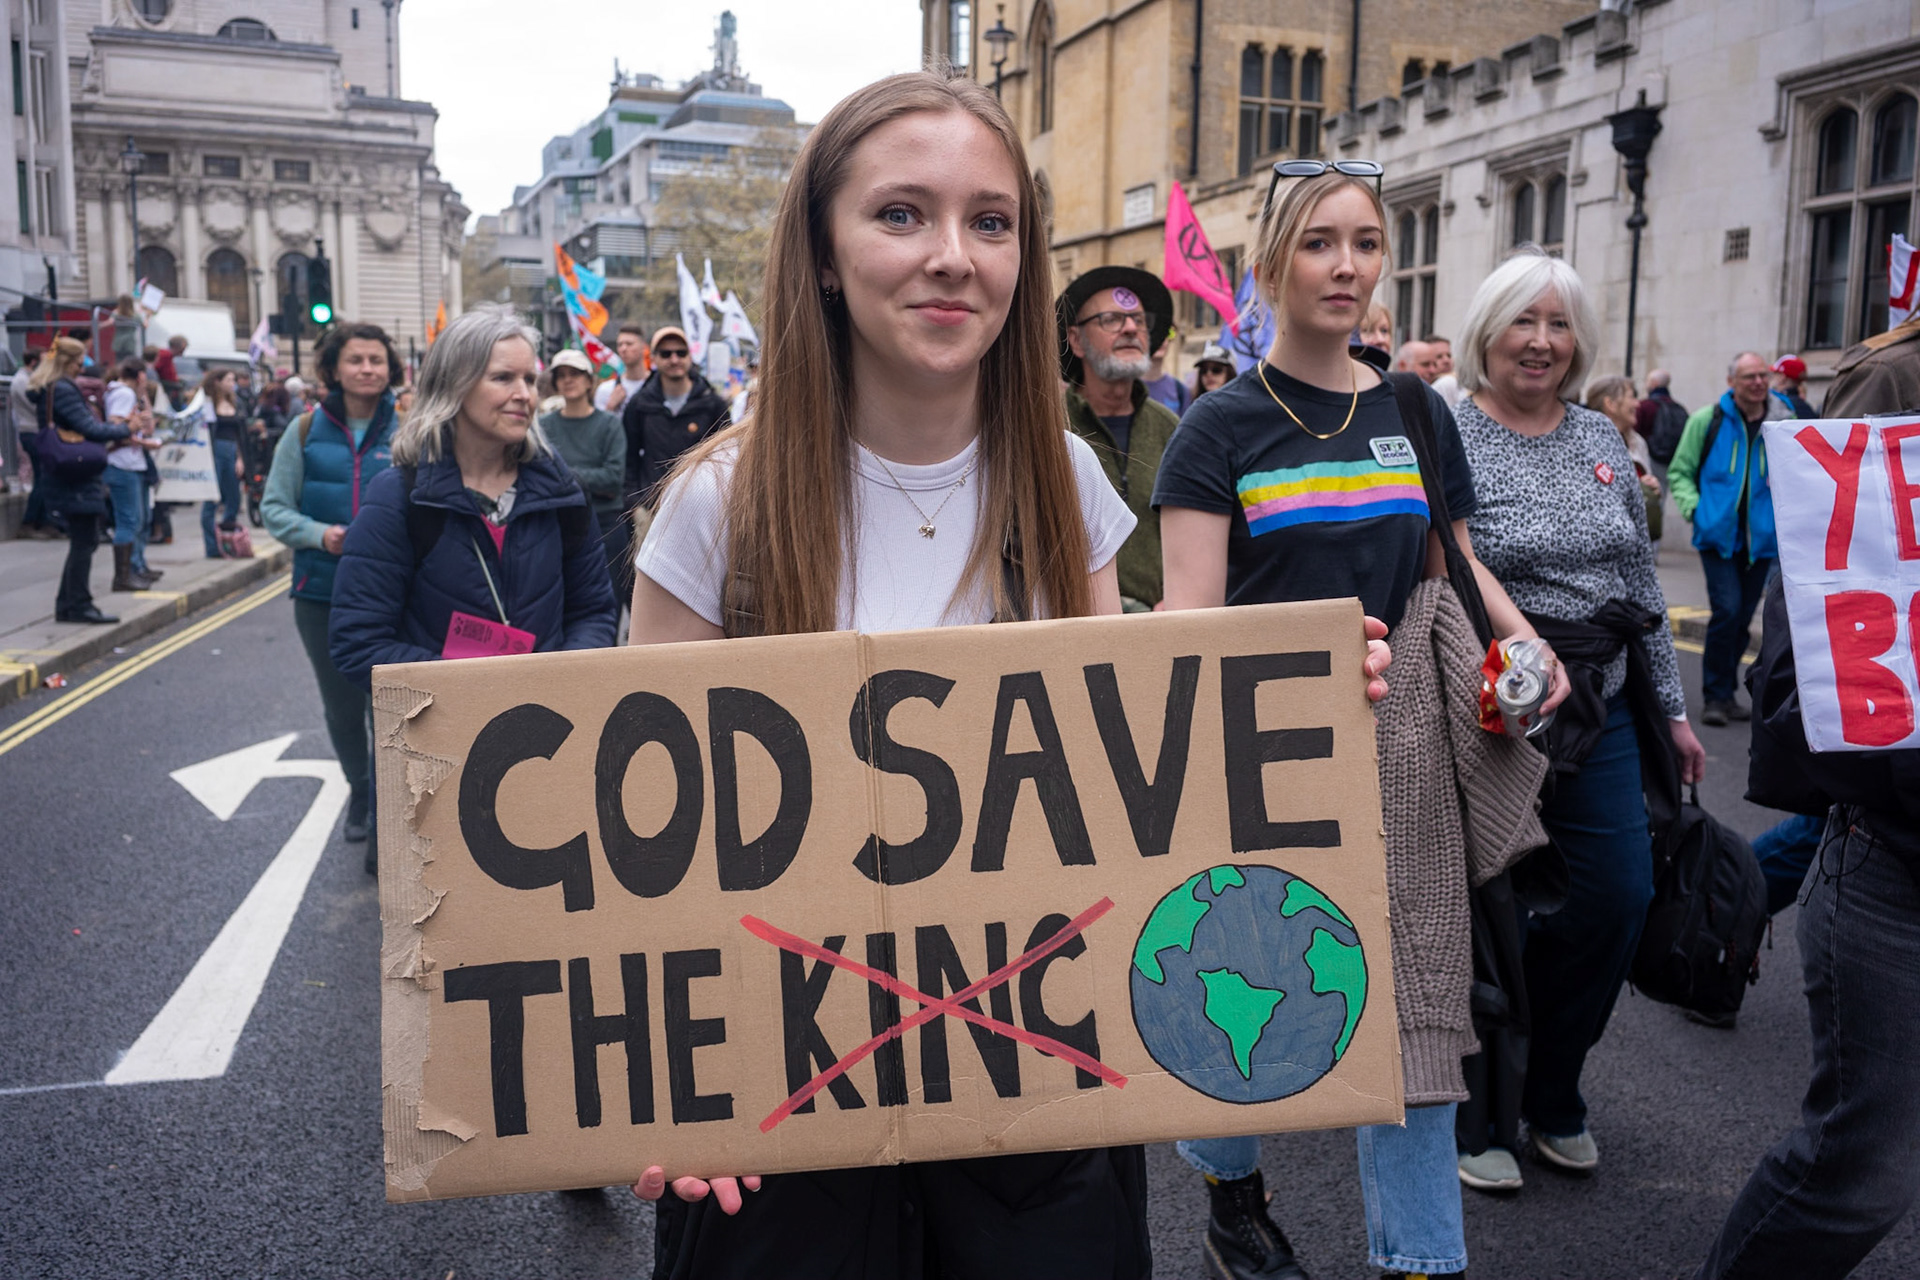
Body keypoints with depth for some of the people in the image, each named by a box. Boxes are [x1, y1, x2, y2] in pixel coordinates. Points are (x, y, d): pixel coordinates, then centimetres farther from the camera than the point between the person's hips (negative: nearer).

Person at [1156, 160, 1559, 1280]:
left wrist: (1522, 638, 1)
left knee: (1414, 999, 5)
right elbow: (1191, 616, -10)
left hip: (1400, 751, 3)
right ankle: (1230, 1187, 36)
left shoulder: (1418, 416, 9)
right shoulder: (1224, 428, -3)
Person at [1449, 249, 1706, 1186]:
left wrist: (1672, 708, 15)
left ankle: (1549, 1091, 28)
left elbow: (1642, 583, 15)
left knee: (1618, 896, 5)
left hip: (1602, 712, 6)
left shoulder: (1603, 441, 10)